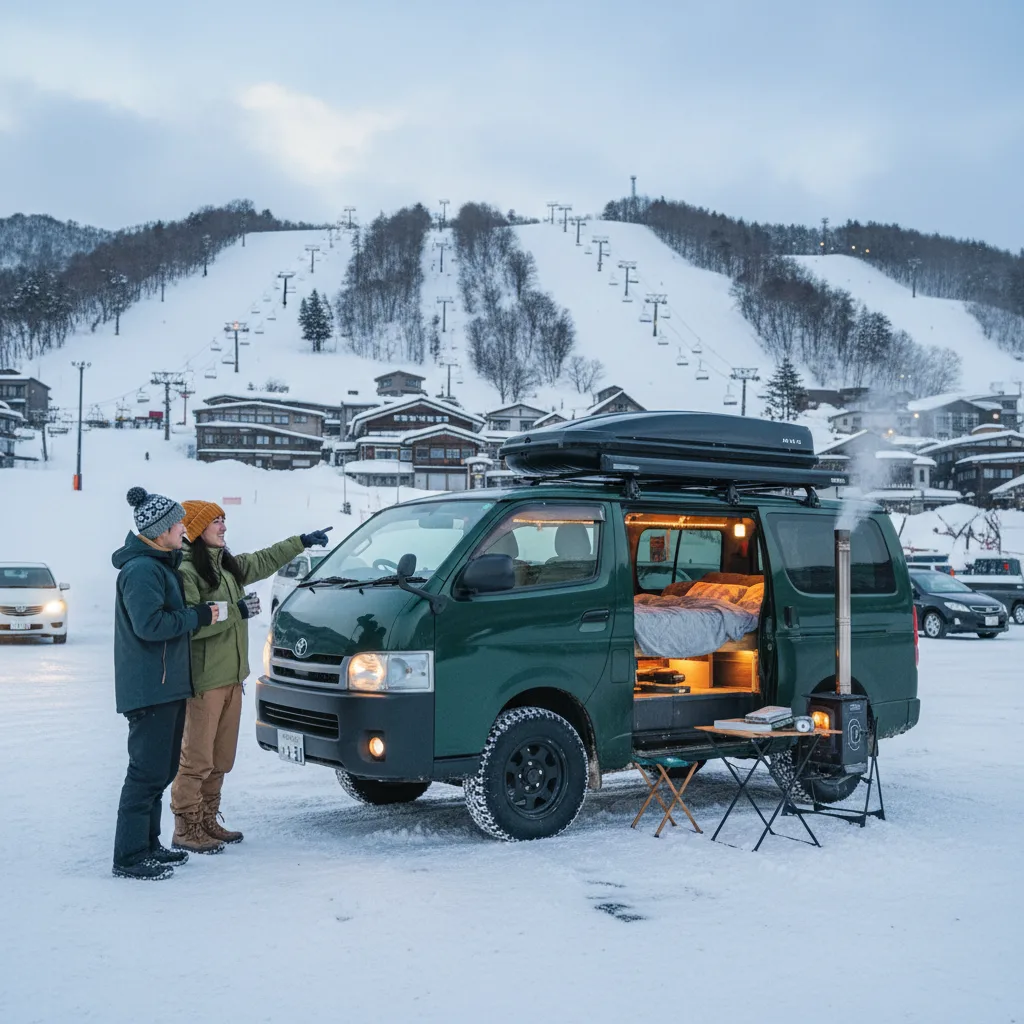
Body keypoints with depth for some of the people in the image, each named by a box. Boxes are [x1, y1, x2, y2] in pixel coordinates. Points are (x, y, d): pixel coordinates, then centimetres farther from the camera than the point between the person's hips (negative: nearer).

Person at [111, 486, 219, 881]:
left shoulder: (160, 564, 16)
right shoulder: (142, 569, -17)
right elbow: (149, 624, -25)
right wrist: (197, 616, -16)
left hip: (168, 684, 11)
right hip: (149, 686, -11)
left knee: (161, 768, 16)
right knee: (148, 770, -8)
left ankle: (147, 844, 26)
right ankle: (129, 856, -2)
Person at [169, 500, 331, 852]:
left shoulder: (228, 564, 13)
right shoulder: (186, 571, -15)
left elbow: (264, 561, 29)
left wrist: (302, 542, 33)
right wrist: (235, 612, -19)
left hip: (231, 677, 9)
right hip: (203, 680, -9)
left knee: (221, 758, 14)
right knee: (197, 757, -4)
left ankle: (208, 821, 24)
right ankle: (186, 829, 4)